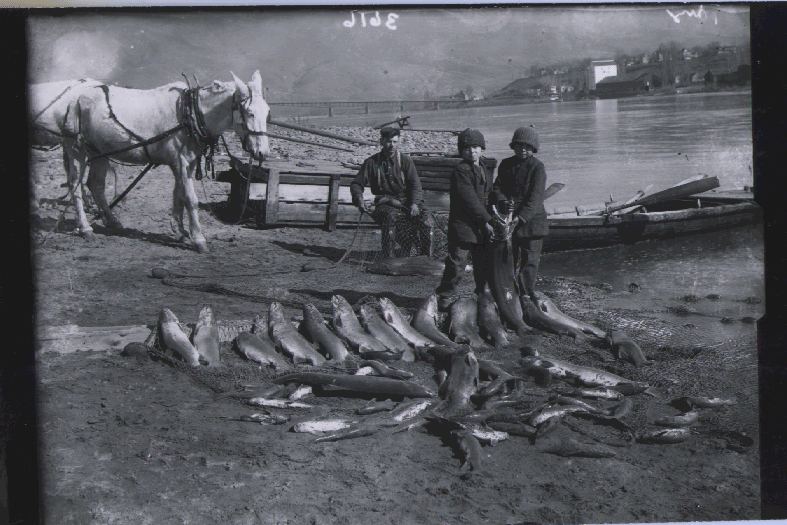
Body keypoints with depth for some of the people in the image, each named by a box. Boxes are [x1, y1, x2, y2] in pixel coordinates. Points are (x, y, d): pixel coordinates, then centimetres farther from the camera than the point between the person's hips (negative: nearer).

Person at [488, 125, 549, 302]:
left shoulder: (537, 167, -6)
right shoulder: (506, 164, 9)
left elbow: (535, 197, -14)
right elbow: (496, 188, 8)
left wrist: (521, 217, -25)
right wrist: (503, 202, -15)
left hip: (531, 221, -4)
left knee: (529, 261, -3)